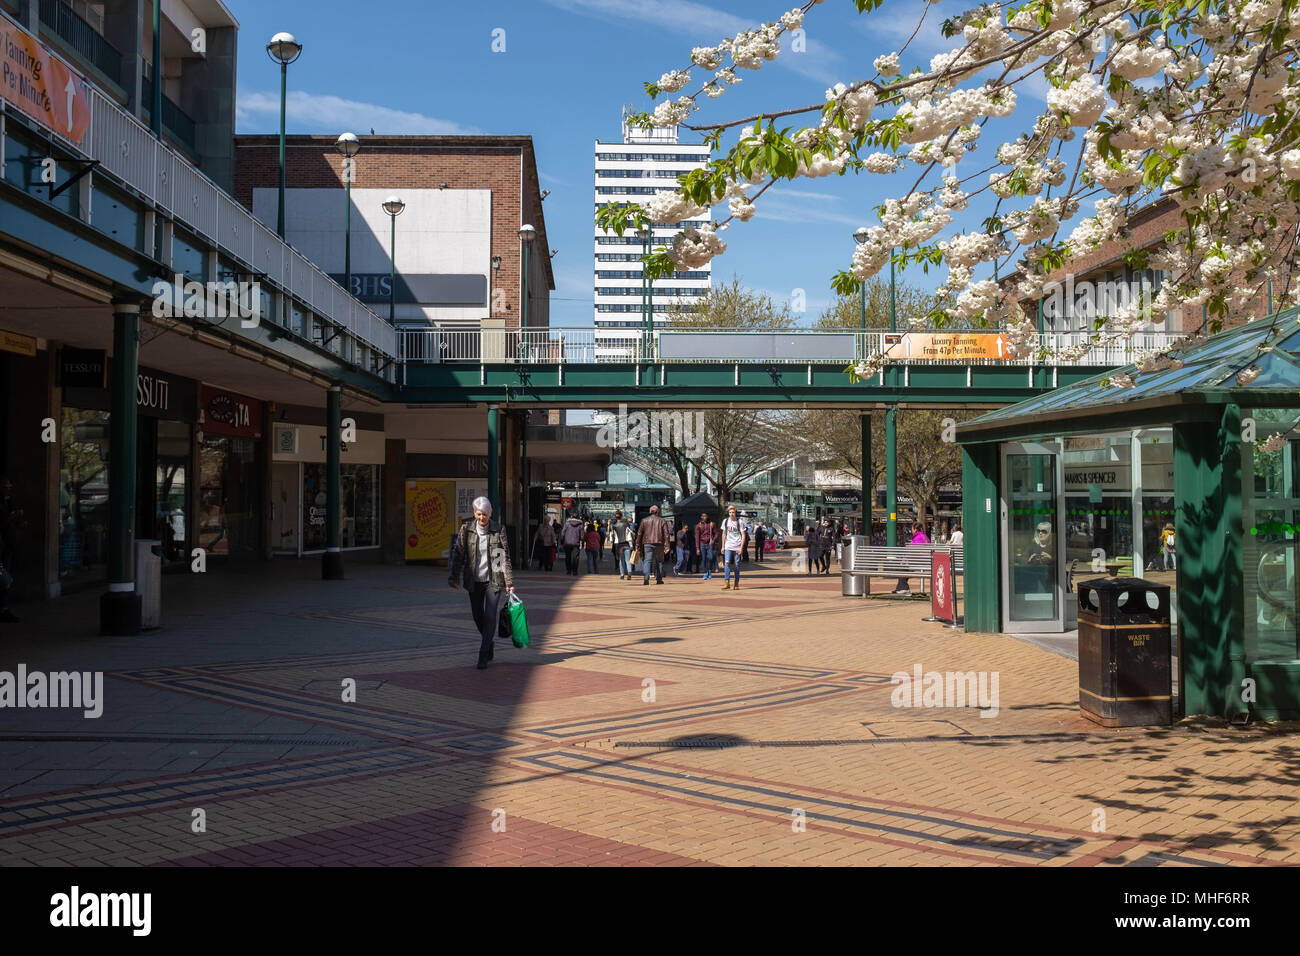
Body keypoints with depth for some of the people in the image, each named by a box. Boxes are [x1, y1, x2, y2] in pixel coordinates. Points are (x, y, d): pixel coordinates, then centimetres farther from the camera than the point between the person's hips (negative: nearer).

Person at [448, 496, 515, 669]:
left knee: (490, 617, -9)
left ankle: (483, 656, -4)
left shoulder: (499, 531, -5)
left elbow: (505, 558, -3)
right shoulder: (466, 529, -1)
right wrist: (455, 578, -3)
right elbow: (459, 555, 2)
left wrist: (509, 582, -5)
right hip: (474, 581, 3)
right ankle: (489, 645, 36)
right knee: (478, 617, 11)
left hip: (493, 580, -2)